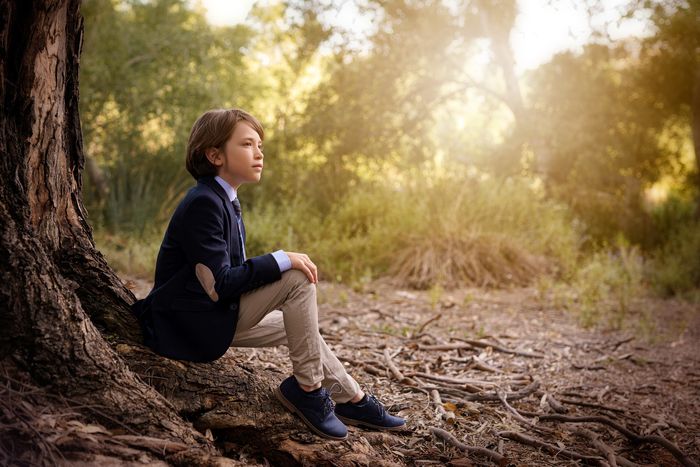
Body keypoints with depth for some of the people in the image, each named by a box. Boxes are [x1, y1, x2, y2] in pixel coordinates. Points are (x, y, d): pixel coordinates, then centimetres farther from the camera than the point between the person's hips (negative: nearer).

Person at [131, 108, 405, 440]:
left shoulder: (224, 201, 11)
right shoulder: (204, 203, -20)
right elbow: (219, 285, -26)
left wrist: (281, 264, 1)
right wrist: (281, 261, -22)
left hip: (219, 319, 11)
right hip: (194, 323, -11)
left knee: (300, 325, 19)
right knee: (299, 279, -19)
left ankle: (352, 400, 26)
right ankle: (307, 387, -9)